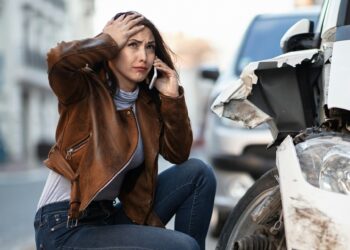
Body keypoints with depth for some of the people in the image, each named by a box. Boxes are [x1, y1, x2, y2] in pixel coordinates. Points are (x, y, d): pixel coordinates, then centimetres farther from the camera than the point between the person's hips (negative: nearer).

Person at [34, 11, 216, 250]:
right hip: (66, 228, -7)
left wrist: (173, 97, -5)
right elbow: (59, 60, -31)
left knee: (198, 172, -2)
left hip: (109, 216, 7)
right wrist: (109, 42, -15)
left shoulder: (148, 102, 7)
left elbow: (178, 154, 5)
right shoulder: (85, 90, -10)